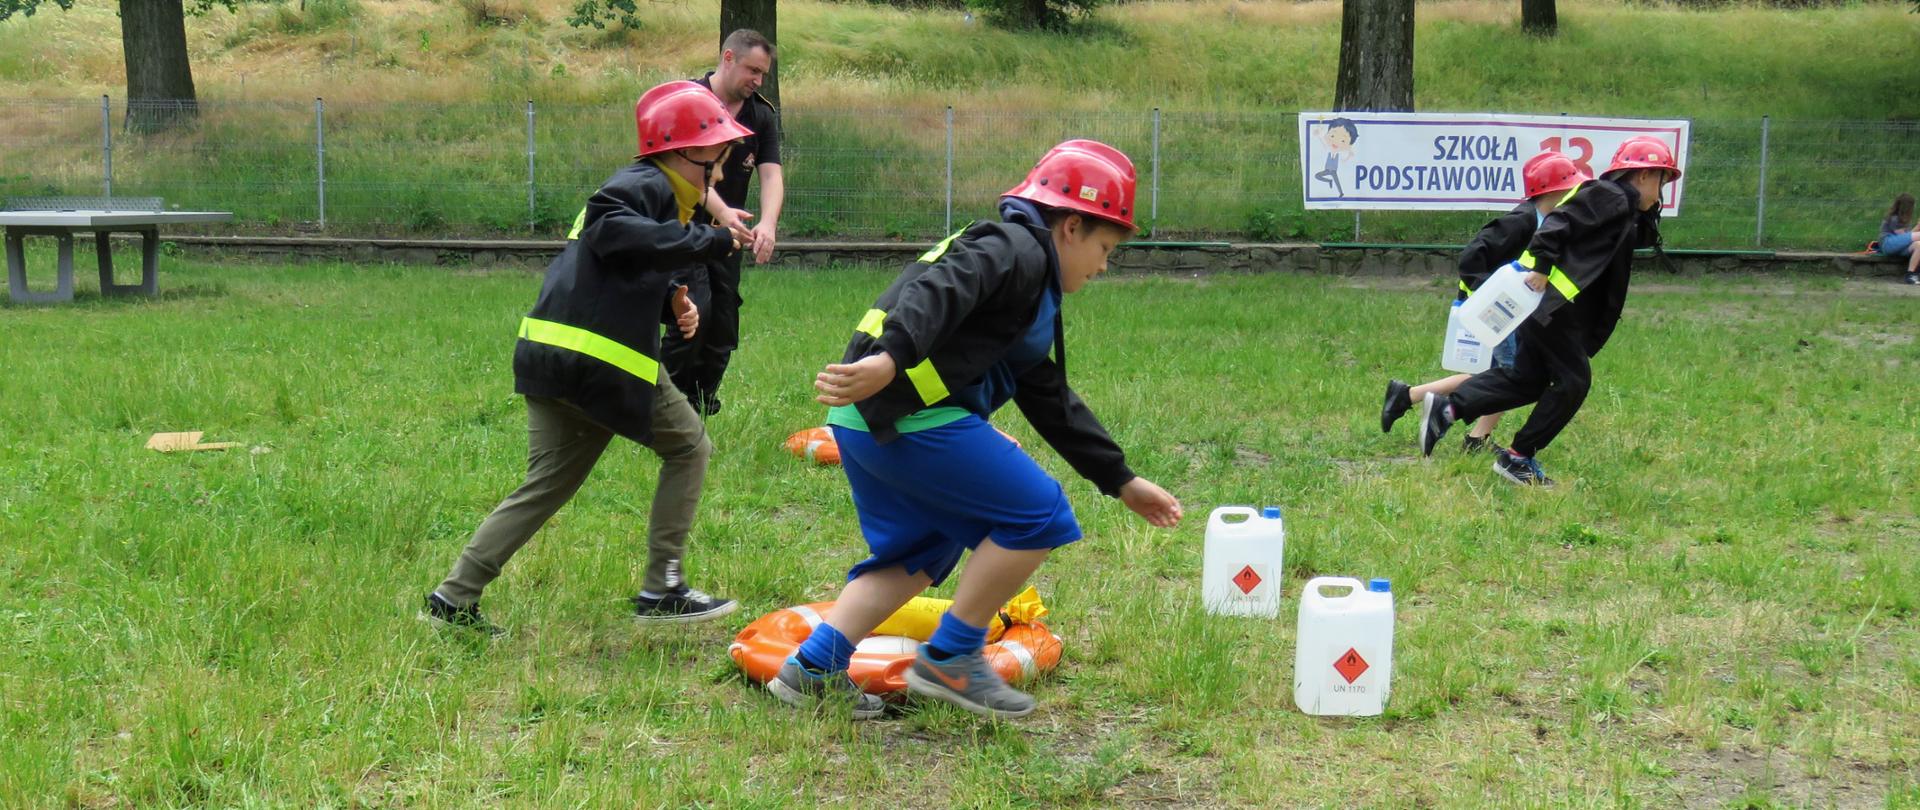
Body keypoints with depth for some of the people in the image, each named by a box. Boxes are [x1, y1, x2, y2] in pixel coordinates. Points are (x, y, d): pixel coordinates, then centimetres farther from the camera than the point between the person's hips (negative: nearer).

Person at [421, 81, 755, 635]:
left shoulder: (648, 186, 23)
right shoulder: (647, 186, -8)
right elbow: (610, 231, -29)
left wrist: (673, 303, 7)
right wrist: (709, 240, -27)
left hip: (547, 357, 10)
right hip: (602, 362, -10)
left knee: (547, 484, 15)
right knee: (689, 447, 7)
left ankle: (455, 598, 14)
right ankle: (662, 588, 8)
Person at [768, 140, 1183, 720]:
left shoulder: (1035, 296, 29)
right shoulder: (1017, 250, -3)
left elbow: (1054, 405, 33)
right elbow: (940, 288, -22)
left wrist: (1121, 482, 35)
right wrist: (890, 359, -38)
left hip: (864, 418, 11)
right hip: (908, 411, -11)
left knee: (919, 552, 23)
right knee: (1037, 515, -3)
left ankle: (814, 669, 17)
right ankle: (951, 660, 4)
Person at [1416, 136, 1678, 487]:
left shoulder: (1624, 208, 22)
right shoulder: (1609, 197, -10)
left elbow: (1646, 238, 27)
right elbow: (1561, 222, -20)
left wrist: (1649, 208, 13)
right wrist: (1542, 266, -26)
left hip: (1553, 306, 10)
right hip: (1552, 300, -10)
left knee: (1528, 379, 11)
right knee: (1572, 382, -5)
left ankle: (1446, 408, 6)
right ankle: (1518, 458, 2)